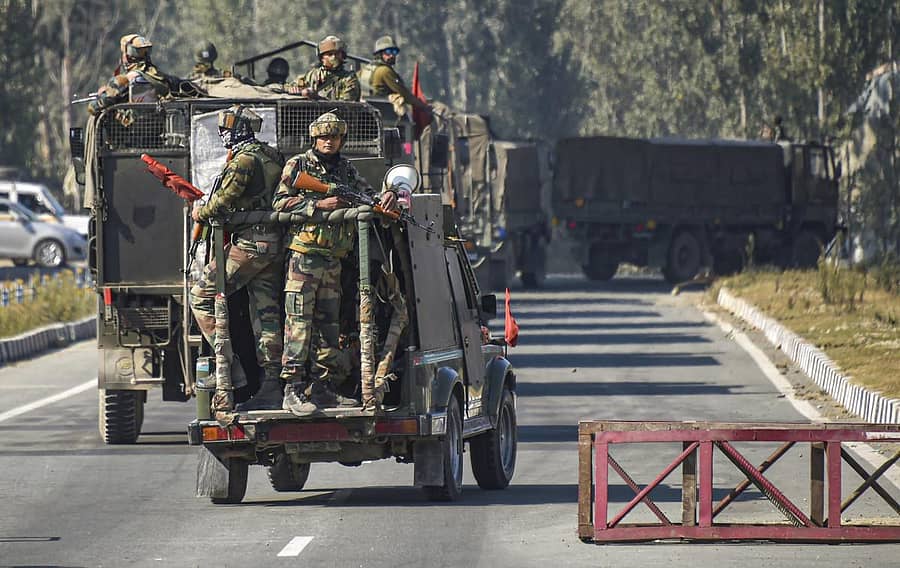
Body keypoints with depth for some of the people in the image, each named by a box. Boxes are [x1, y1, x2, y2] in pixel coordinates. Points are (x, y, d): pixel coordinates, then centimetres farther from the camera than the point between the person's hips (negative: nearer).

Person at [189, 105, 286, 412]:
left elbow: (225, 199, -17)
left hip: (249, 243, -9)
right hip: (275, 245, 9)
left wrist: (201, 213, 2)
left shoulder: (244, 159, -12)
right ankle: (271, 389, 5)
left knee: (201, 296, -2)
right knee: (266, 314, 8)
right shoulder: (273, 156, 16)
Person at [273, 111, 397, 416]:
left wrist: (386, 196, -6)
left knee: (328, 323, 8)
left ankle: (323, 388, 13)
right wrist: (319, 204, -16)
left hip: (333, 261, 6)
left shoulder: (346, 169, 16)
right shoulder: (297, 165, 0)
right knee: (299, 321, -10)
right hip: (303, 256, -6)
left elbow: (367, 196, 17)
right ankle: (293, 390, -12)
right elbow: (280, 203, -7)